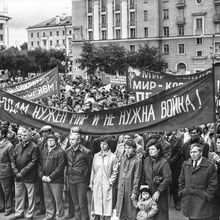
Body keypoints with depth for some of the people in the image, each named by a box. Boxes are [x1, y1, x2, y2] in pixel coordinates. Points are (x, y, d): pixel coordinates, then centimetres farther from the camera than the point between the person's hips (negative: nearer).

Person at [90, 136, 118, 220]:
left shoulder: (112, 157, -1)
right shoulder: (96, 156, 10)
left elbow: (115, 172, 0)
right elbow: (93, 170, 13)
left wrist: (110, 182, -8)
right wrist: (91, 183, 9)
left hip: (106, 185, -3)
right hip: (96, 184, 3)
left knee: (107, 204, -1)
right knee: (96, 204, 6)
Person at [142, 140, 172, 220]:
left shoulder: (164, 162, -6)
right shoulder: (146, 160, 8)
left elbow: (168, 179, -12)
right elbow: (143, 177, 11)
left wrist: (158, 192, -15)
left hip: (160, 194, -4)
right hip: (147, 192, 4)